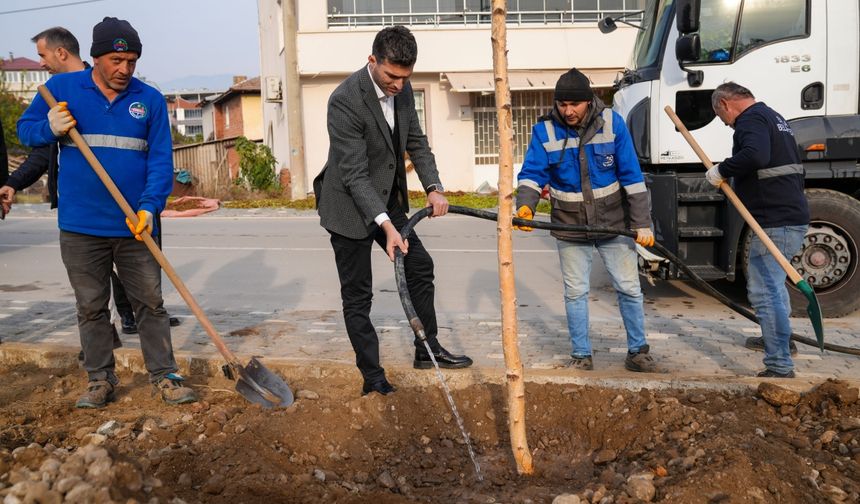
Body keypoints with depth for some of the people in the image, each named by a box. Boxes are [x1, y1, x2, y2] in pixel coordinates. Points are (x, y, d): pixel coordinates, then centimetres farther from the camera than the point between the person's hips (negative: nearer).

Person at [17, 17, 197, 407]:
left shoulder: (150, 100, 2)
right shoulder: (61, 88, 2)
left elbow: (160, 159, -2)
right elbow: (25, 130, 10)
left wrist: (149, 206, -15)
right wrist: (50, 128, -13)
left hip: (134, 227, 0)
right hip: (80, 228, 0)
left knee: (150, 303, 6)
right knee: (91, 308, 9)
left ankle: (165, 377, 15)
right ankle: (100, 380, 22)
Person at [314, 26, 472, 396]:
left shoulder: (402, 88, -3)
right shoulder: (345, 101, -27)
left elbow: (416, 142, 7)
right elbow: (355, 174, -29)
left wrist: (433, 188, -8)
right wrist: (386, 225, -36)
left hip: (386, 200, 8)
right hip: (351, 207, -8)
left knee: (420, 266, 14)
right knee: (357, 295, 1)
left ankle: (427, 349, 29)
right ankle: (373, 379, 11)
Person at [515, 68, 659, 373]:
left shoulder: (611, 123, -10)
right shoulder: (545, 130, -9)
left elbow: (631, 175, -8)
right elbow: (532, 173, -12)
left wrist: (642, 223, -9)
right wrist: (525, 205, -34)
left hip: (613, 222, 0)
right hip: (570, 226, 0)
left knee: (629, 288, 6)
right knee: (575, 292, 8)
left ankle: (637, 352, 23)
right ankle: (581, 356, 21)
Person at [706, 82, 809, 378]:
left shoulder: (751, 120, -12)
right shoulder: (773, 117, 22)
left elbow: (755, 155, -32)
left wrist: (721, 171, -20)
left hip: (775, 221, -11)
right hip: (792, 216, 11)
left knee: (764, 291, -12)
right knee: (772, 282, 29)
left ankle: (780, 367, -14)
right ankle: (776, 337, 47)